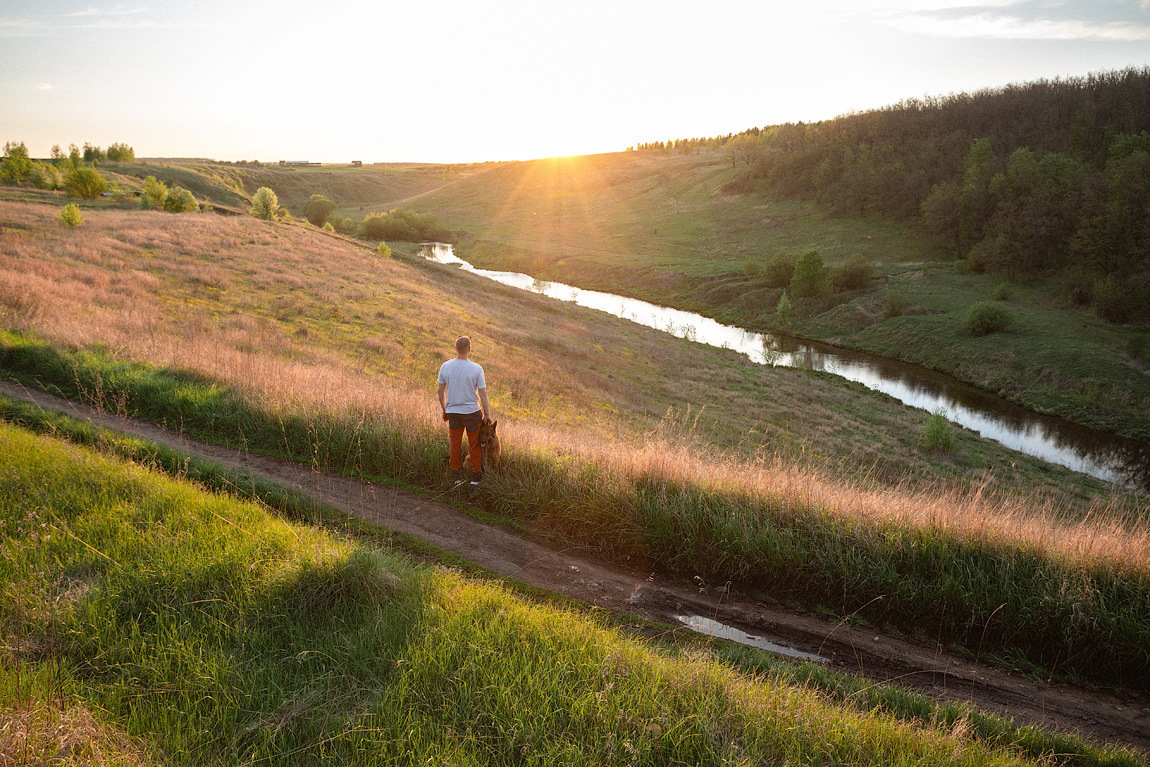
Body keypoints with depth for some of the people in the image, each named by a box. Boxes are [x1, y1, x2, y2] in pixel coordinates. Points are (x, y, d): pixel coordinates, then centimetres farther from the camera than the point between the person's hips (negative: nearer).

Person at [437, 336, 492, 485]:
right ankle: (476, 477, 16)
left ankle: (456, 476, 22)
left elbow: (441, 391, 2)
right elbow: (483, 394, -11)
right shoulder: (476, 369, -14)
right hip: (472, 411, -3)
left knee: (455, 444, 15)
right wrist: (487, 414, 0)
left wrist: (444, 410, 15)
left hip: (453, 411, 3)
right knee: (475, 445, 10)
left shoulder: (445, 366, -5)